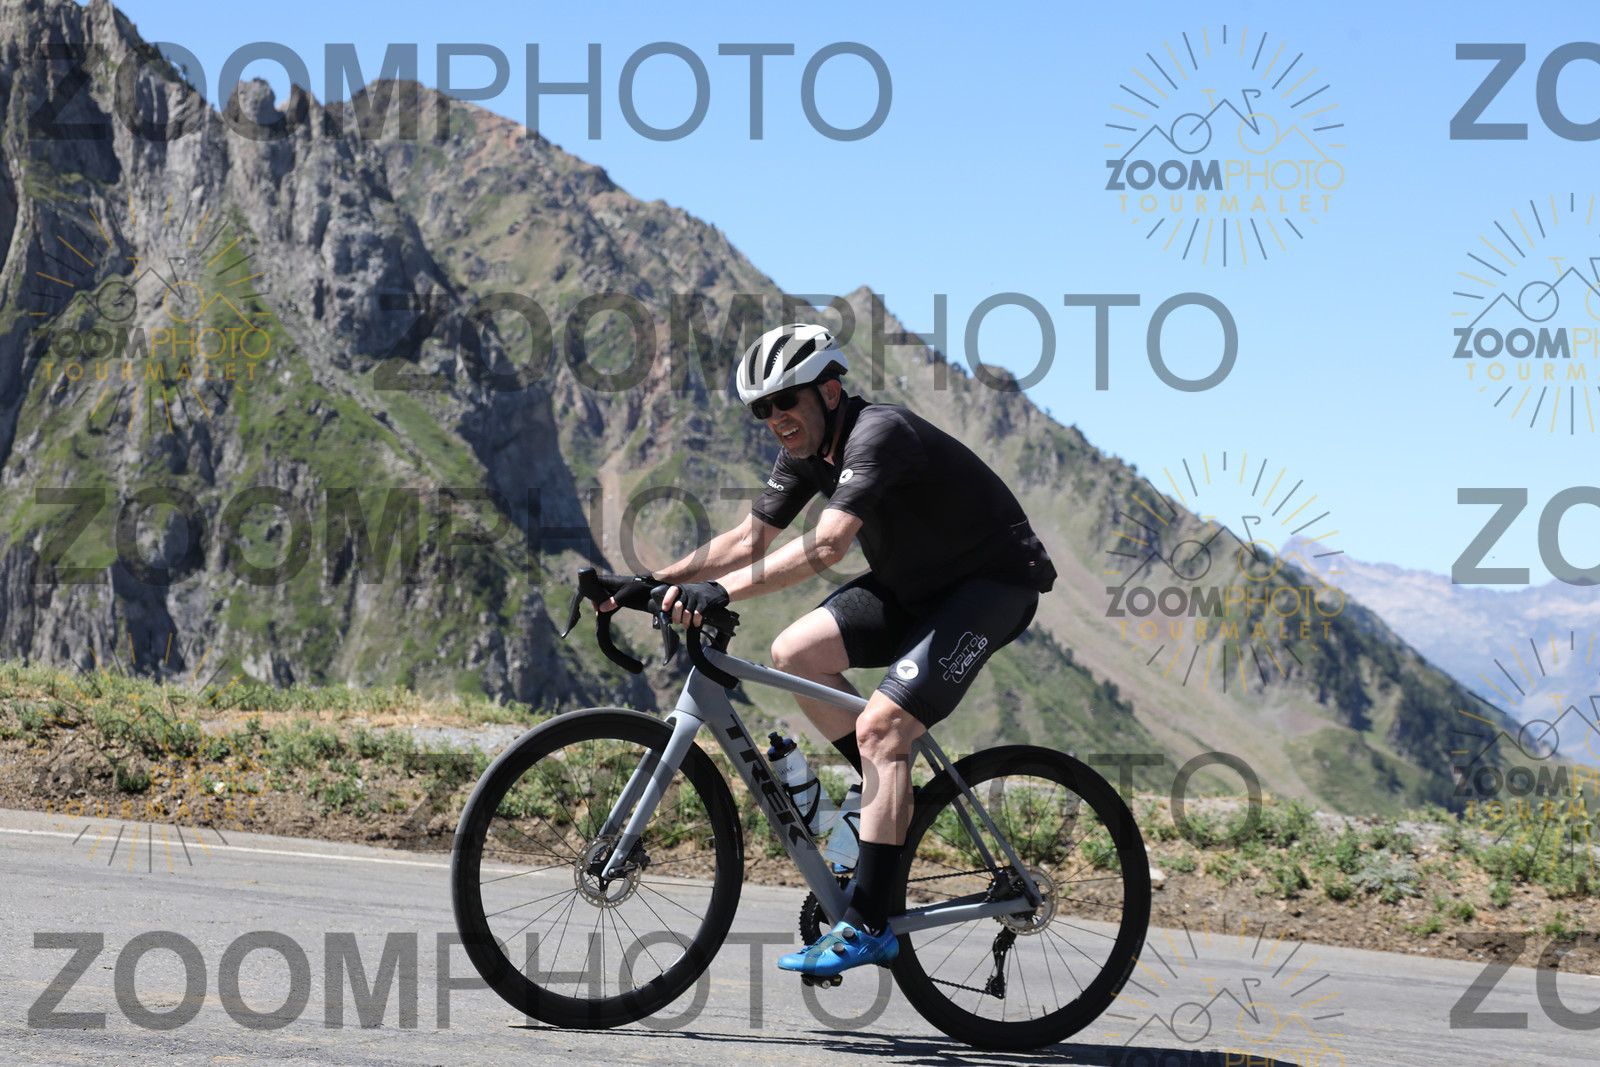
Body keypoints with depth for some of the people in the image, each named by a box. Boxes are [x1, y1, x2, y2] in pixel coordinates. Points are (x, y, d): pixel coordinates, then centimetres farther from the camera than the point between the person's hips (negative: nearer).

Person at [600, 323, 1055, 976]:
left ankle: (868, 927, -17)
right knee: (794, 653, -5)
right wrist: (653, 582, -7)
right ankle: (892, 794, 11)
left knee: (879, 725, -21)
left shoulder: (878, 433, -28)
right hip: (916, 585, 9)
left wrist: (721, 592, -46)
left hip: (995, 585, -9)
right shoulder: (807, 449, -1)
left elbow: (827, 546, -40)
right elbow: (750, 538, 4)